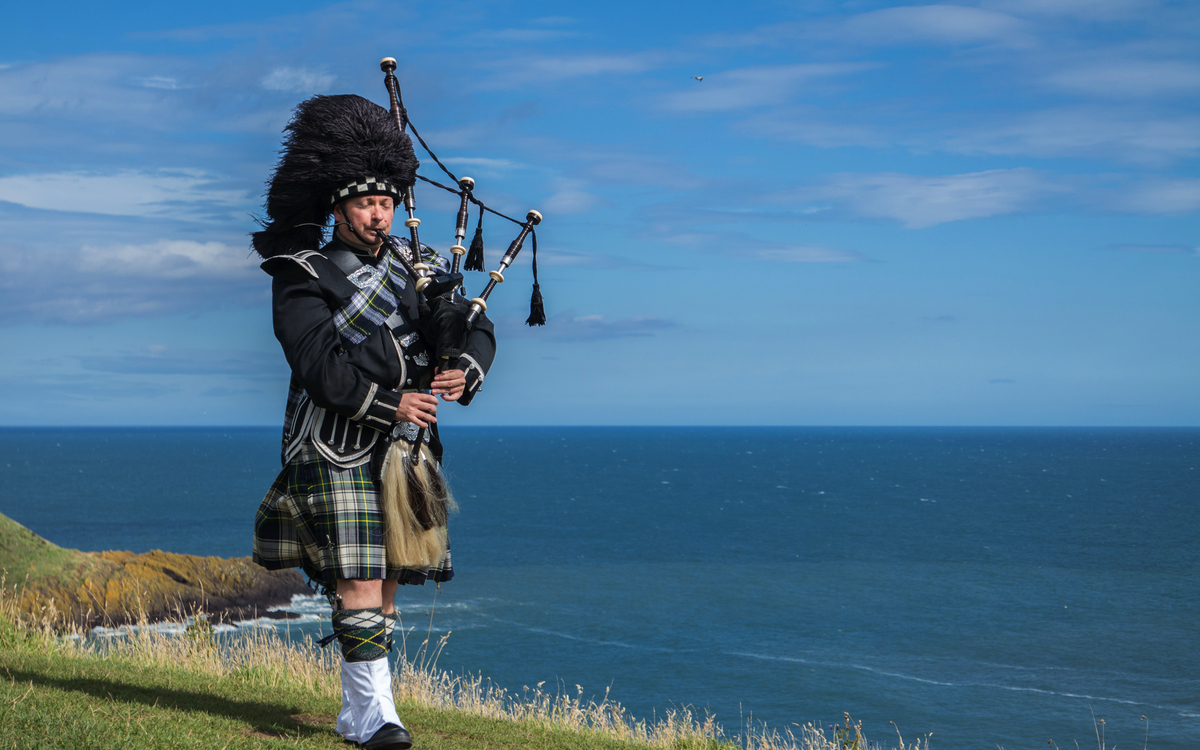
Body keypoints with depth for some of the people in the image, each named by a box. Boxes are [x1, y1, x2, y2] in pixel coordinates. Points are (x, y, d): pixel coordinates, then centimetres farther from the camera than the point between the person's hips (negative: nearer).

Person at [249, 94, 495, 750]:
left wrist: (465, 371, -14)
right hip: (337, 448, -5)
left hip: (404, 449, 5)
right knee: (358, 580, -12)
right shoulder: (301, 280, -3)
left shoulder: (417, 265, 12)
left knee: (386, 582, 8)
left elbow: (478, 332, 8)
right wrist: (390, 402, -23)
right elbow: (320, 366, -15)